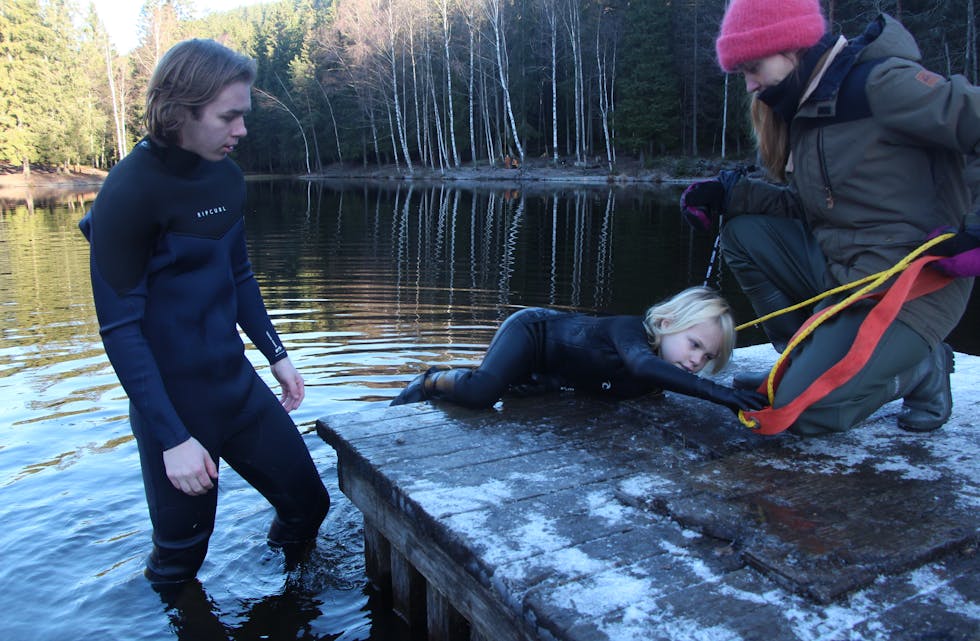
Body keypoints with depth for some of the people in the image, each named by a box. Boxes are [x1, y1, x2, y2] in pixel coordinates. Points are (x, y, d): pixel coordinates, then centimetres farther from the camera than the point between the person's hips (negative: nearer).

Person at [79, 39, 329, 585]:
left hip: (238, 382, 7)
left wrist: (277, 354, 10)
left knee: (308, 501, 14)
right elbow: (120, 328, -17)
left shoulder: (227, 177, 2)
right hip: (174, 400, -6)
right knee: (181, 553, 10)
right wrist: (171, 437, -20)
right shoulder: (130, 192, -18)